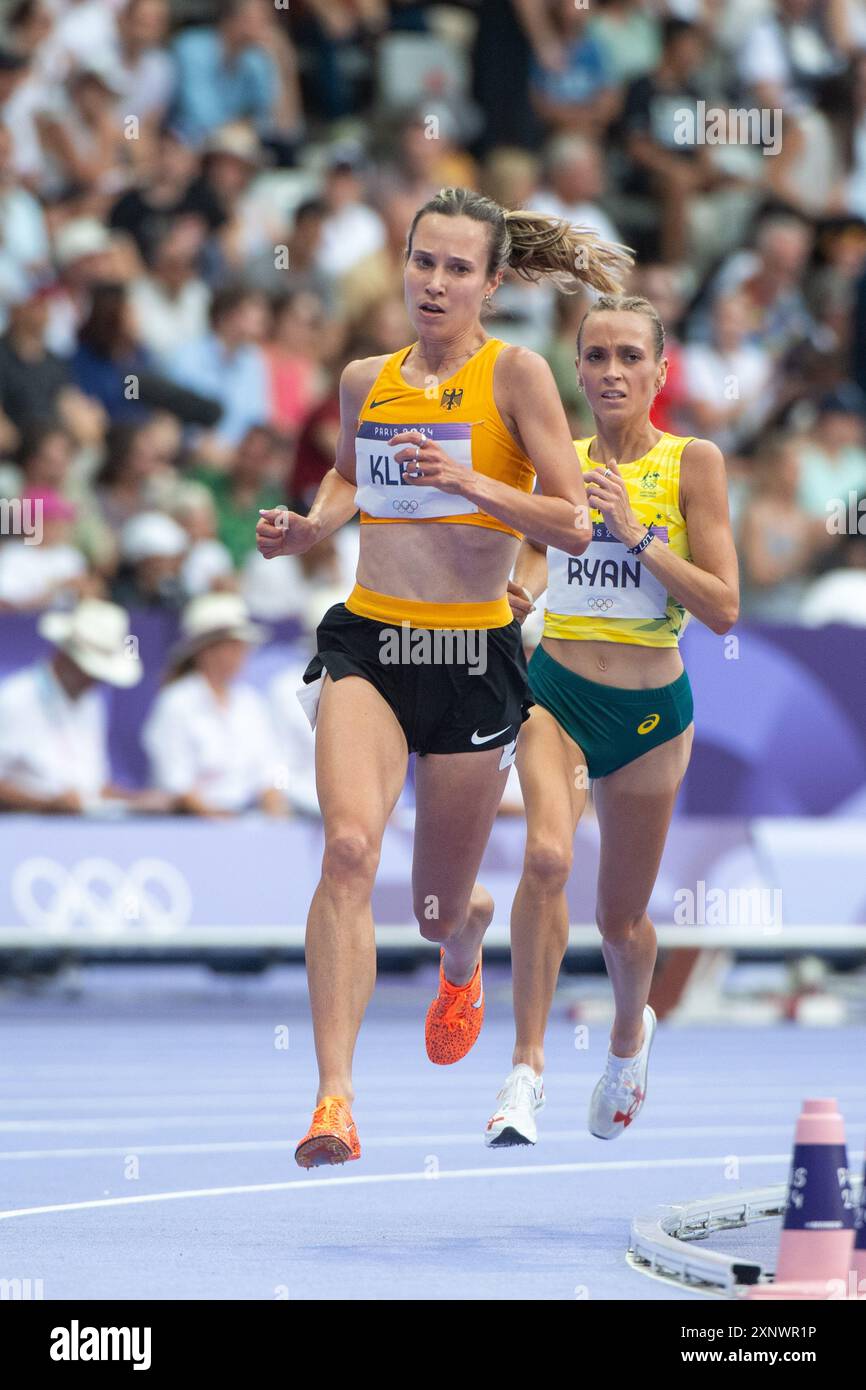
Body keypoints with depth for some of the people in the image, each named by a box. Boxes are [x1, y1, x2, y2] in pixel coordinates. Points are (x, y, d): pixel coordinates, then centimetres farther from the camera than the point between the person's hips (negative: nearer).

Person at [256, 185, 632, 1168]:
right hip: (366, 643, 2)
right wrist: (309, 527, 9)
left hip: (474, 656, -2)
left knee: (439, 906, 12)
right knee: (350, 845, -25)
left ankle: (464, 952, 53)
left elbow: (573, 526, -8)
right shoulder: (366, 380, 8)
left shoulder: (515, 374, -5)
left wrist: (469, 481, -21)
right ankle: (335, 1097, -30)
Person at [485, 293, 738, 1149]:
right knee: (547, 856, -28)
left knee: (621, 918, 13)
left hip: (650, 711, 0)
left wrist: (638, 533, -19)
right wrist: (516, 594, -16)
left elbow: (722, 609, -10)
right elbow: (533, 561, 8)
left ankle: (630, 1031, 47)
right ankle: (526, 1071, -24)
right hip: (556, 692, 0)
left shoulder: (693, 464, -5)